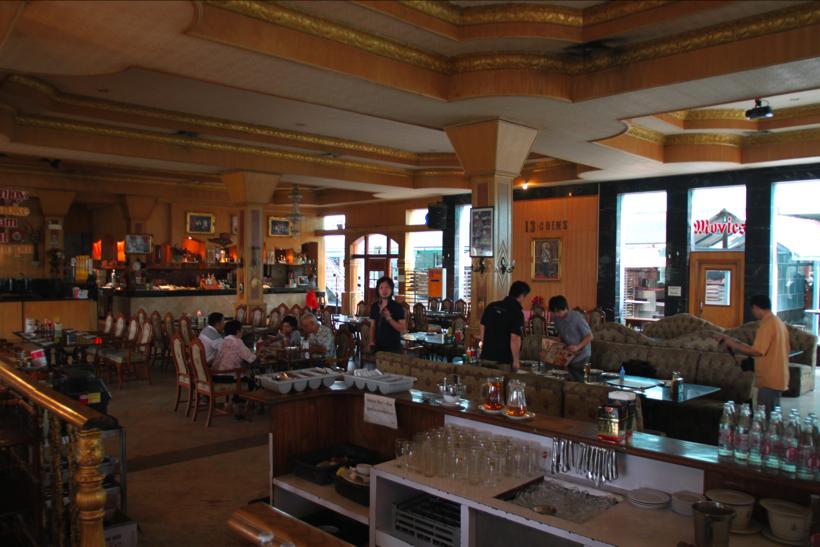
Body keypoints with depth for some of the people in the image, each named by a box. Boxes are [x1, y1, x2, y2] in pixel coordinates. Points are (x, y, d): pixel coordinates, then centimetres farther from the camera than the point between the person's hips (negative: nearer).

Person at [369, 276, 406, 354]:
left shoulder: (397, 307, -7)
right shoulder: (374, 306, 6)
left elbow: (403, 329, -11)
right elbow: (372, 326, 13)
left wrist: (389, 318, -21)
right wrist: (372, 343, 1)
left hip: (393, 348, -4)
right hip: (377, 347, 4)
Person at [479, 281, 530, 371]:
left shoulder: (492, 306, 5)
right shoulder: (517, 313, -14)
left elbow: (482, 328, 12)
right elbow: (515, 339, -19)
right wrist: (516, 360, -11)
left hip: (486, 357, 6)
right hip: (504, 360, -6)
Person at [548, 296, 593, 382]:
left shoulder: (577, 318, -22)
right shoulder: (557, 319, -3)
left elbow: (589, 336, -17)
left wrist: (578, 347, -29)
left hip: (581, 355, -6)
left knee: (580, 381, -5)